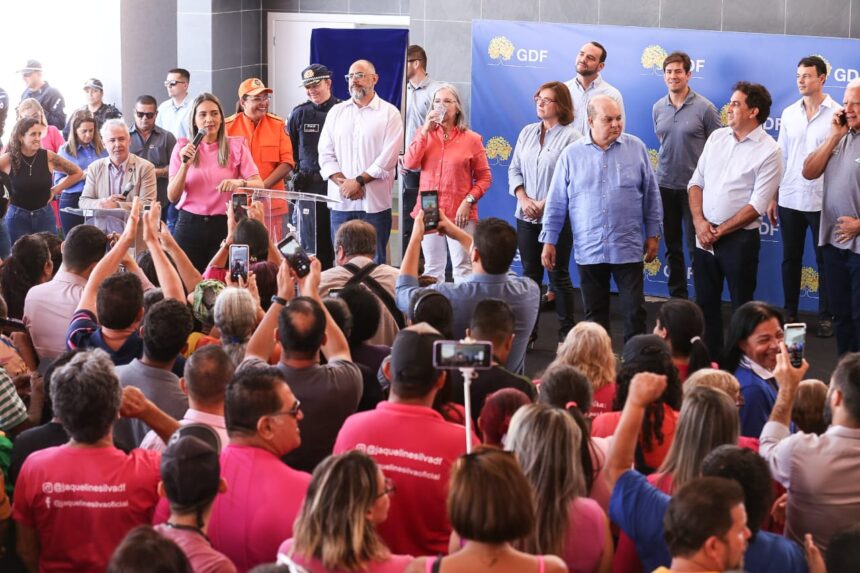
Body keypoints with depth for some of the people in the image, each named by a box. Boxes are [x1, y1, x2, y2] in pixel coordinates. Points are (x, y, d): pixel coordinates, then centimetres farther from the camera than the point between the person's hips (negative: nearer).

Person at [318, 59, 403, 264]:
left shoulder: (389, 113, 2)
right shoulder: (336, 112, 15)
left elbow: (388, 157, -7)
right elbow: (326, 154, 8)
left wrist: (358, 181, -11)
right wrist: (343, 183, -7)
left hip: (375, 202, -3)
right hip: (341, 201, 3)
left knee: (374, 262, -1)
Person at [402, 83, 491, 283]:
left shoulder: (471, 139, 1)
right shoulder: (424, 133, 9)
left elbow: (484, 178, 0)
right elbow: (409, 164, -6)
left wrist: (468, 201, -14)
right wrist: (425, 130, -8)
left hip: (460, 214, -3)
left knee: (463, 270, -4)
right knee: (432, 270, 11)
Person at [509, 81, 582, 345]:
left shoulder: (571, 137, -9)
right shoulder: (527, 132, 10)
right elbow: (514, 169, 10)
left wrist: (545, 204, -16)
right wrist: (523, 199, -6)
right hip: (527, 216, 5)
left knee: (559, 275, 3)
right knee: (530, 273, 10)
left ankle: (566, 332, 12)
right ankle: (528, 330, 18)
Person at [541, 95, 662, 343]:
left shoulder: (636, 148, 1)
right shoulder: (571, 154, 0)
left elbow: (651, 195, 6)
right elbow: (556, 203, 4)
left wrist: (653, 234, 5)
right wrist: (549, 241, 2)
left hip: (628, 249, 0)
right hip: (588, 250, 1)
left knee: (635, 311, 2)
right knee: (594, 314, 10)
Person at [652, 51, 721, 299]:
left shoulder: (704, 108, -9)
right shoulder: (657, 108, 5)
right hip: (665, 185, 5)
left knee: (696, 247, 0)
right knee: (672, 246, 12)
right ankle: (677, 296, 22)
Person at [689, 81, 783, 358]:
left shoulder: (769, 151, -11)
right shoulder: (717, 137, 6)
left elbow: (756, 206, -14)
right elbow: (696, 182, 7)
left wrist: (719, 231, -13)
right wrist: (699, 222, -8)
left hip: (739, 238, -5)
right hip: (704, 236, 5)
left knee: (742, 307, 6)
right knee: (705, 302, 13)